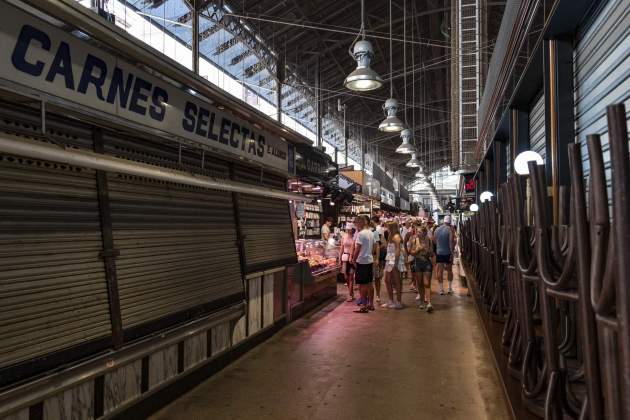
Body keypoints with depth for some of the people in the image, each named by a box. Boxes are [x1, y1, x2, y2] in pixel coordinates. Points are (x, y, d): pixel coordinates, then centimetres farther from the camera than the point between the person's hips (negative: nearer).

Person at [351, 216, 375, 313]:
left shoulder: (361, 234, -17)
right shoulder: (371, 233, 9)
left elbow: (357, 249, -18)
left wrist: (354, 260, -8)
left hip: (362, 262, -8)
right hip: (370, 260, 8)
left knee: (362, 285, -2)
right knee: (369, 283, 14)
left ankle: (364, 306, 3)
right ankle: (371, 304, 22)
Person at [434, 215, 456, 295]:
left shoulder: (436, 230, 2)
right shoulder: (450, 229, -10)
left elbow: (434, 241, 7)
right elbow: (451, 242, -16)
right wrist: (452, 252, -13)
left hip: (439, 253, 2)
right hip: (448, 253, -2)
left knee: (440, 271, 4)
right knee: (449, 270, 12)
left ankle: (441, 289, 5)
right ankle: (450, 289, 16)